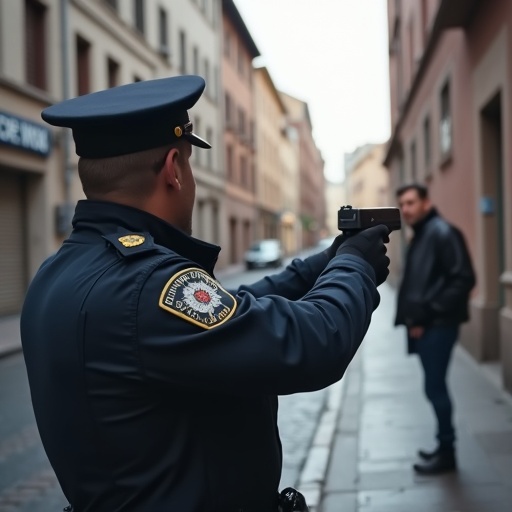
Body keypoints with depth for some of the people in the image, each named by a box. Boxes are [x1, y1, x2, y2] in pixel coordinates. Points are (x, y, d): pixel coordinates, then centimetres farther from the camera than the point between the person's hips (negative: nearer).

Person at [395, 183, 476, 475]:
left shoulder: (443, 233, -12)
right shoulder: (420, 237, 16)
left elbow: (463, 280, -20)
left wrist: (428, 315, -19)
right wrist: (412, 317, 8)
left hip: (437, 326, -9)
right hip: (424, 326, 9)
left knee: (435, 388, -3)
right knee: (435, 387, 14)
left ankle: (447, 453, 9)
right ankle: (444, 447, 25)